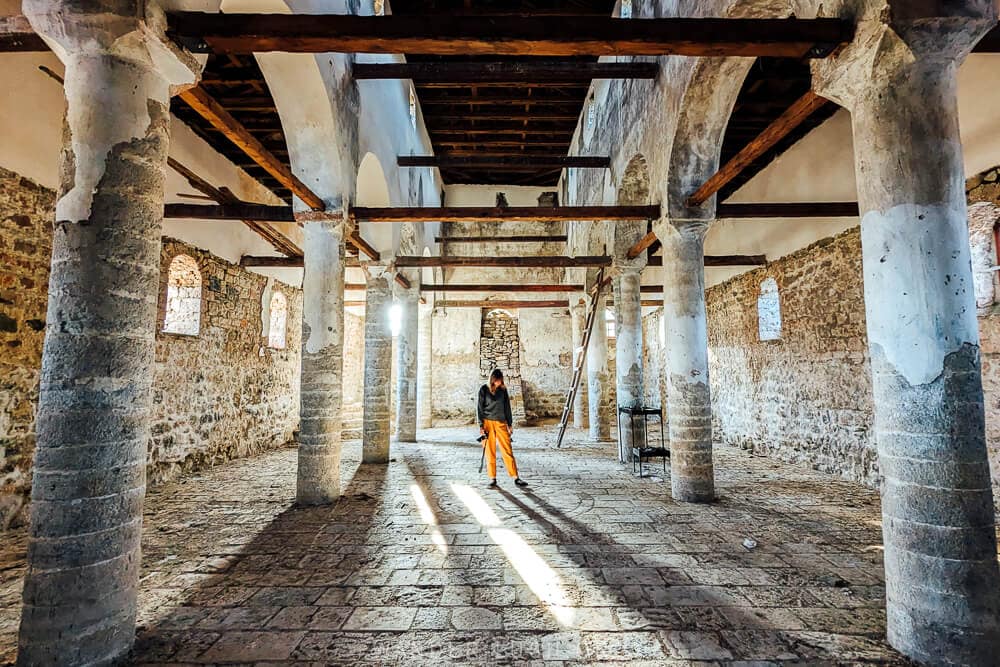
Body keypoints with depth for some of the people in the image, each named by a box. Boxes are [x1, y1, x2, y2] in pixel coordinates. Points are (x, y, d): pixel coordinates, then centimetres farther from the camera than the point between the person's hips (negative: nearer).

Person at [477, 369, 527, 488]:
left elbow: (507, 407, 13)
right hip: (488, 422, -2)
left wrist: (510, 424, 11)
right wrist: (481, 425, -7)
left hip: (501, 423, 2)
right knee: (490, 452, 2)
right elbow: (479, 408, 0)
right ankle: (492, 479, 11)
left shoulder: (503, 390, 7)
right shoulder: (484, 389, 0)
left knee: (508, 451, -1)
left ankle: (516, 478, 2)